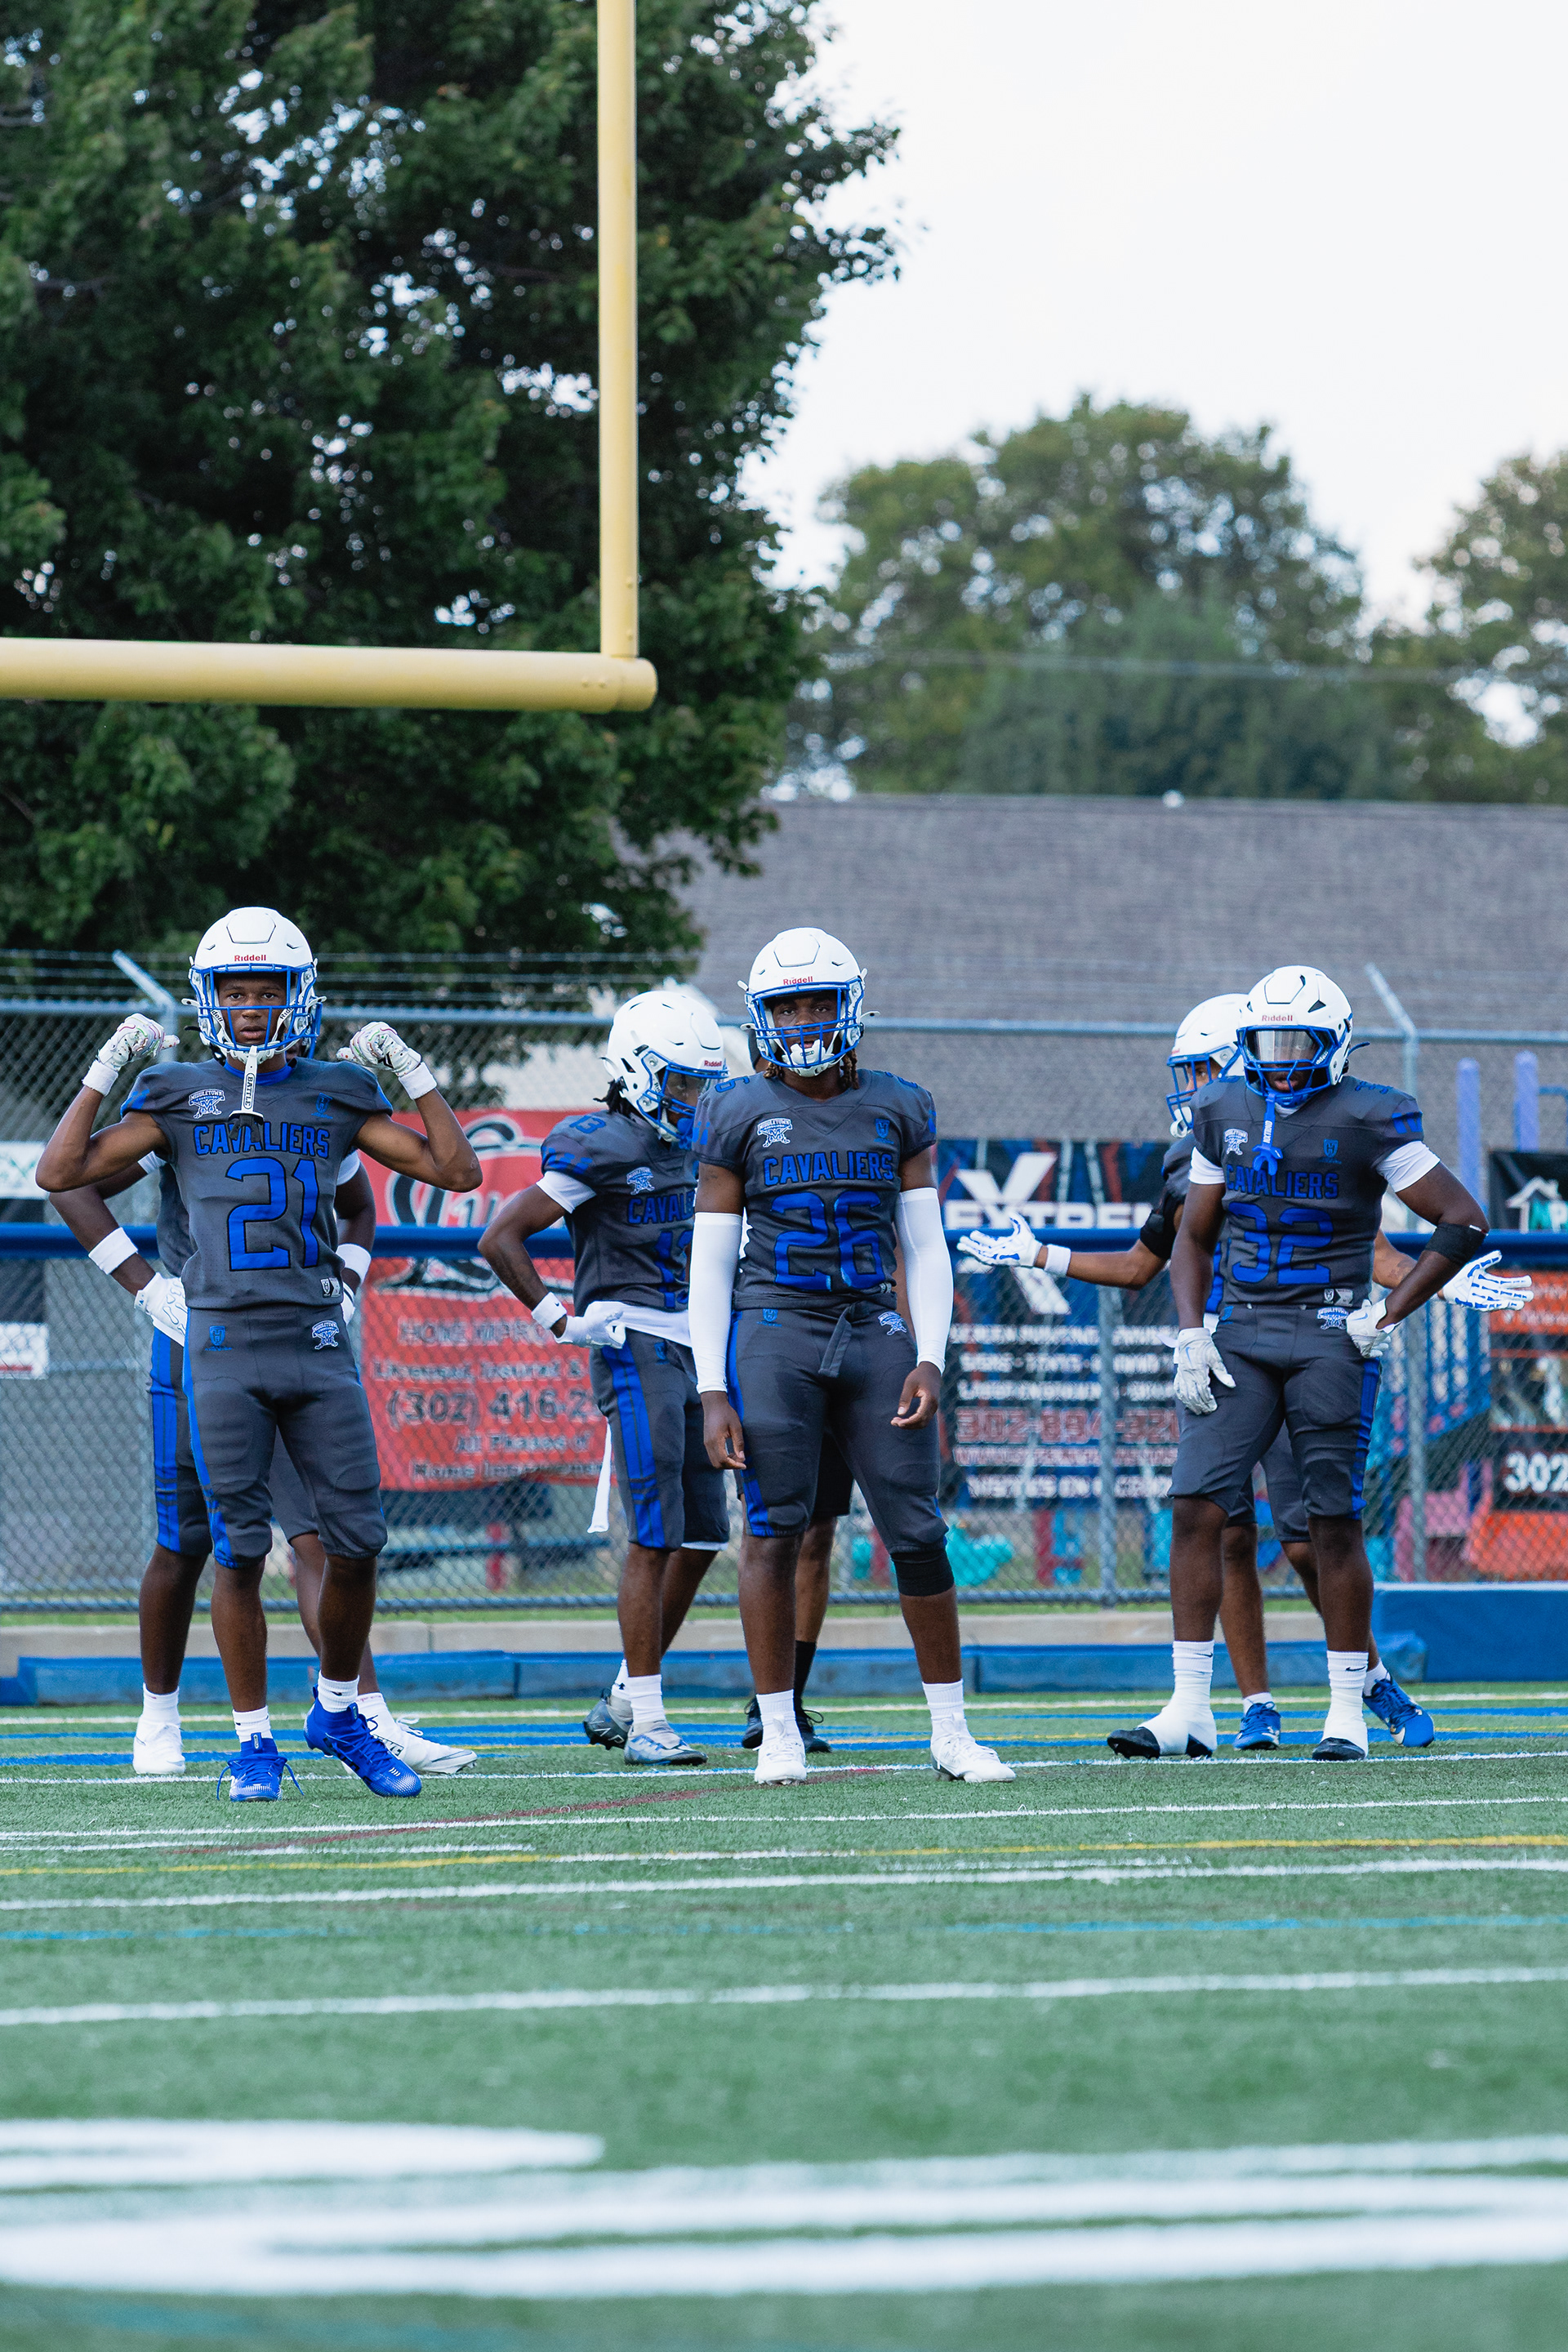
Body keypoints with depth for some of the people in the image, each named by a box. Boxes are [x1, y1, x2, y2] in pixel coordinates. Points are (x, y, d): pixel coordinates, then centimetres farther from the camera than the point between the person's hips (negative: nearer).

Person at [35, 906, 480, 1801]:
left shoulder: (338, 1091, 10)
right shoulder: (177, 1092, 8)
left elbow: (458, 1171, 9)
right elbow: (61, 1173, 2)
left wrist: (413, 1071, 1)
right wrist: (107, 1070, -3)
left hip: (319, 1341, 1)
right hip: (223, 1343, -1)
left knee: (357, 1536, -1)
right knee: (239, 1548, -2)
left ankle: (339, 1710, 20)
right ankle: (254, 1739, 8)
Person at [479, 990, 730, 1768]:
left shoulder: (687, 1147, 14)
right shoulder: (601, 1148, -11)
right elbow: (500, 1238, -12)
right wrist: (560, 1321, -11)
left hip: (689, 1352, 9)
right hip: (634, 1350, -9)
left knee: (702, 1536, 9)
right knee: (657, 1536, -11)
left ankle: (620, 1704, 19)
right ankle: (645, 1722, -8)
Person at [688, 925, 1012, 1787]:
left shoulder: (896, 1110, 9)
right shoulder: (741, 1116, 3)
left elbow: (925, 1248, 10)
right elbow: (710, 1263, 3)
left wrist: (928, 1359, -2)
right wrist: (714, 1393, -4)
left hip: (873, 1331, 2)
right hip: (772, 1331, -2)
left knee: (917, 1530, -1)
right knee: (774, 1528, -3)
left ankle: (951, 1730, 8)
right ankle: (779, 1732, 3)